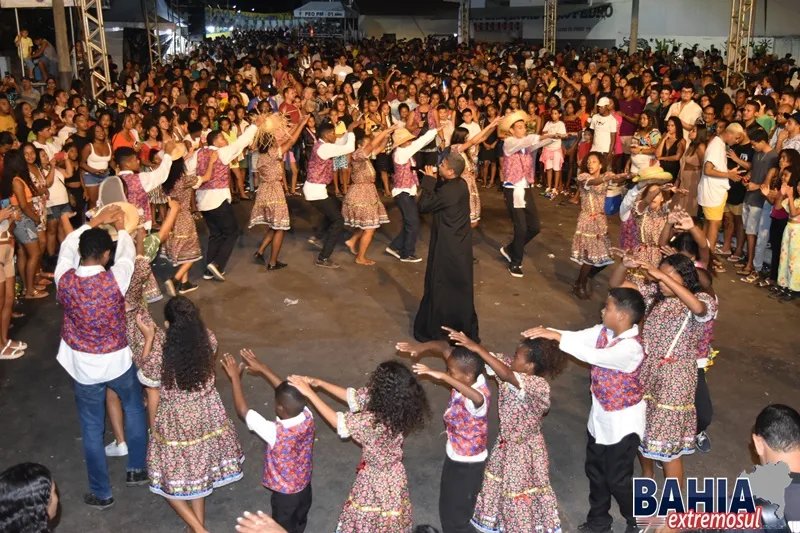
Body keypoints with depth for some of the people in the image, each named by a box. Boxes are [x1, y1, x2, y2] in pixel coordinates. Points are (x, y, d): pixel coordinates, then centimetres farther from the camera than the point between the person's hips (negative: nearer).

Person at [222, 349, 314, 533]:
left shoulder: (275, 433, -37)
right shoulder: (307, 417, -22)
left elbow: (243, 410, -28)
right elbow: (287, 390, -8)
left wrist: (235, 377, -20)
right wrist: (262, 368, -5)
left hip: (284, 493, -5)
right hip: (304, 486, 5)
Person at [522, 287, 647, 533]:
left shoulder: (631, 348, -32)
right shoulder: (604, 331, -6)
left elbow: (592, 356, -38)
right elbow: (577, 337, -10)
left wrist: (556, 336, -37)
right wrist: (546, 332, -28)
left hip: (622, 421, -8)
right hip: (600, 415, 8)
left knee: (617, 479, 8)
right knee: (595, 470, 20)